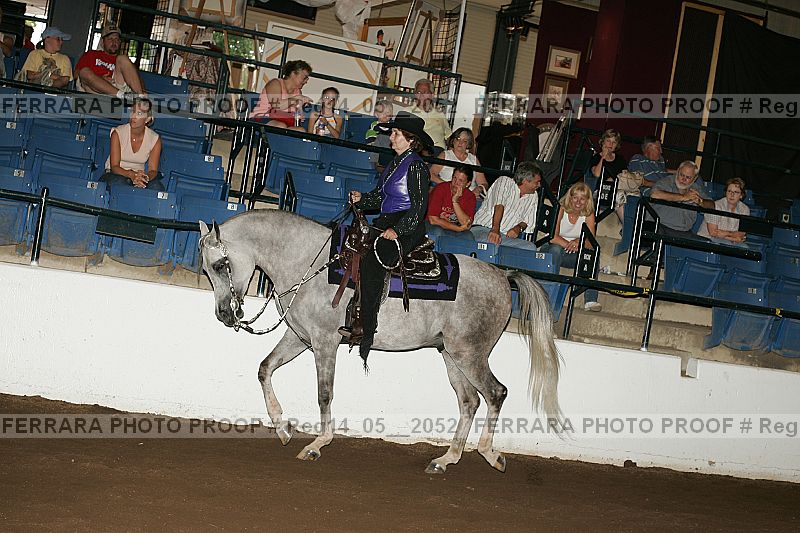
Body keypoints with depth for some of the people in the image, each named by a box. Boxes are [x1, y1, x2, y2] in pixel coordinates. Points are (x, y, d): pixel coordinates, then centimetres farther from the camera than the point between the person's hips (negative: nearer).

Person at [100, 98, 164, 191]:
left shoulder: (155, 139, -5)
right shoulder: (118, 133, -10)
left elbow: (153, 170, -6)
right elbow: (114, 166, -14)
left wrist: (145, 177, -32)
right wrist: (131, 175, -35)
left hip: (138, 175, 1)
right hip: (117, 174, -1)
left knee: (156, 187, -31)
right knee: (119, 183, -38)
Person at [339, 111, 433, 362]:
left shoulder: (416, 166, -9)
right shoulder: (395, 163, 18)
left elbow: (419, 206, -14)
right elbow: (379, 196, 22)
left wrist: (397, 230, -19)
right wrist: (361, 199, 3)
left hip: (408, 228, -10)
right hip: (387, 222, 10)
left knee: (372, 260, -28)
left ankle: (366, 327, -26)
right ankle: (354, 312, -9)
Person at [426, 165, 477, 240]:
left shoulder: (470, 197, -5)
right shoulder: (440, 189, -14)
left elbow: (467, 224, -18)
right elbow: (433, 220, -19)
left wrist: (455, 201, -25)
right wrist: (459, 228, -20)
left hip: (453, 230, 3)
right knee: (437, 232, -36)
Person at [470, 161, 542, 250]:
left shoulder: (533, 196, 20)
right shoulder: (504, 181, 1)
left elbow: (528, 221, 17)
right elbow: (499, 206, -15)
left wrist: (518, 227, -8)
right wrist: (495, 229, -31)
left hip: (507, 236, 5)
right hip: (482, 229, -5)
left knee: (531, 248, -27)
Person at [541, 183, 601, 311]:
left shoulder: (588, 214, 1)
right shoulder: (561, 210, -9)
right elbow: (553, 237, -20)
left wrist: (578, 242, -29)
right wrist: (569, 245, -31)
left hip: (573, 255, 3)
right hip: (551, 250, -3)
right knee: (555, 249, -37)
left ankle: (590, 300, -29)